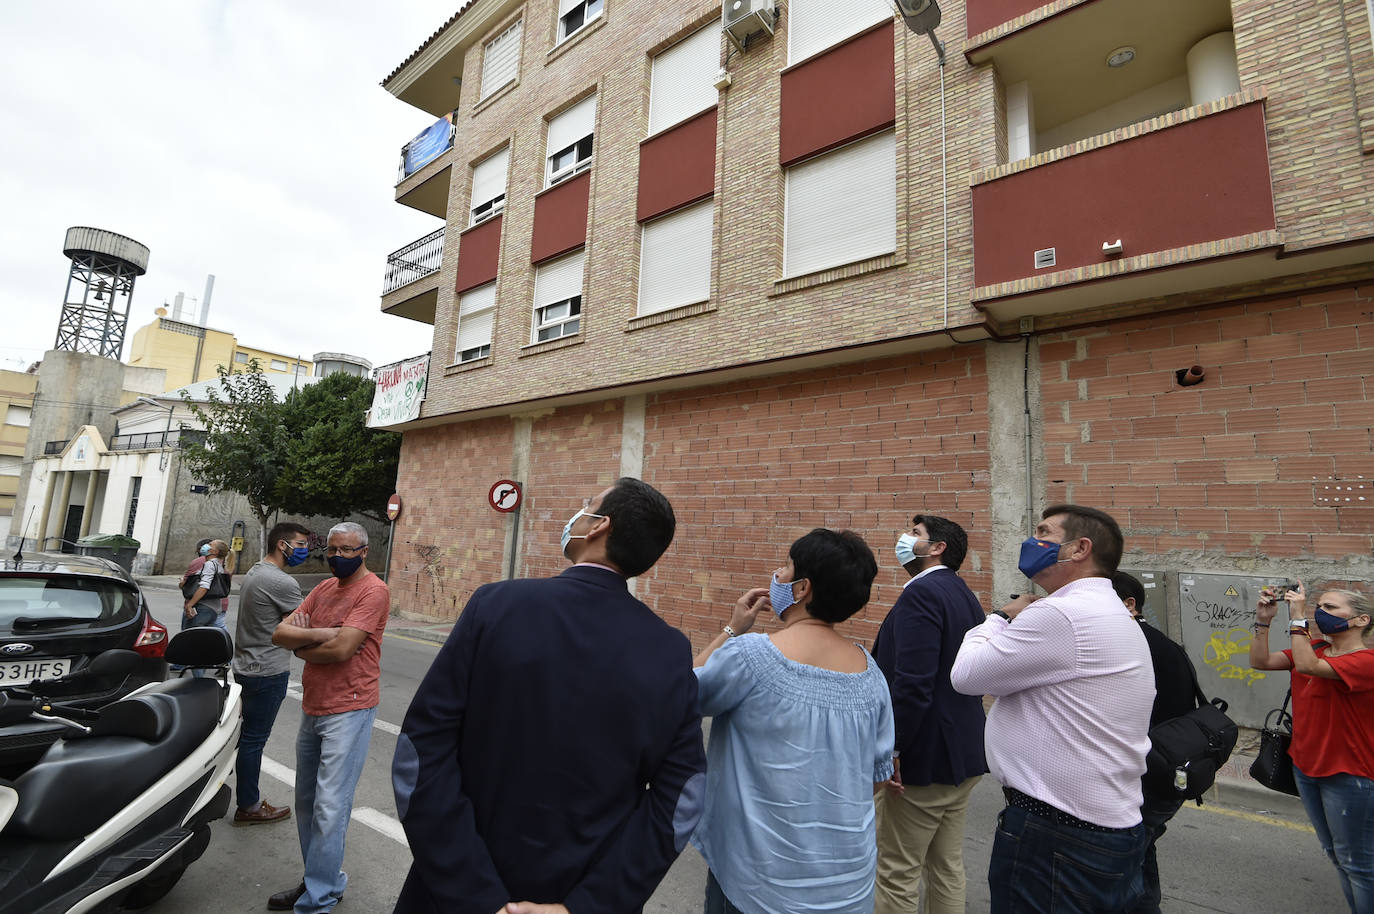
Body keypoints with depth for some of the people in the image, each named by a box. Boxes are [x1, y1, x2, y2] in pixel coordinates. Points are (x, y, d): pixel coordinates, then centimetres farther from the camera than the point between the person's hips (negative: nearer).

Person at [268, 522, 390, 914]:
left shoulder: (373, 591, -14)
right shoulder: (324, 588, 11)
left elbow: (342, 649, -22)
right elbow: (280, 633, 2)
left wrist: (301, 646, -5)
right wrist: (323, 634, -15)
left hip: (347, 712, -8)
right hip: (312, 708, 9)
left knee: (329, 808, -4)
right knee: (306, 802, 18)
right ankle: (322, 879, 33)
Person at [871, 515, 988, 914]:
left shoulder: (921, 593, -20)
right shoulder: (963, 594, 10)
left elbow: (913, 683, -28)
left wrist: (890, 749, -21)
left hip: (921, 757, -9)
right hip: (963, 754, 10)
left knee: (897, 877, 6)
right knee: (947, 869, 21)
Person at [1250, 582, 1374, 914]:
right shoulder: (1316, 649, 5)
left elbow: (1307, 665, -34)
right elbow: (1260, 661, -2)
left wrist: (1297, 617, -29)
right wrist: (1263, 620, -11)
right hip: (1306, 767, 8)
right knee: (1335, 853, 21)